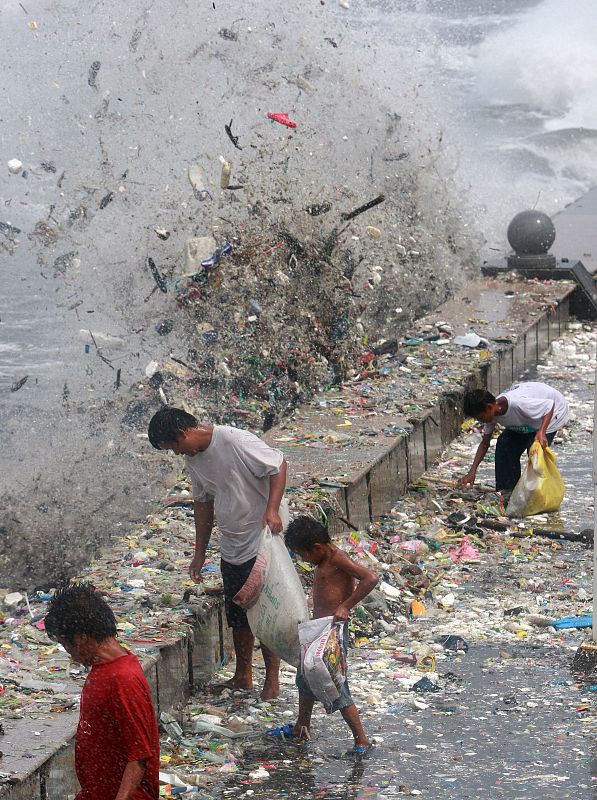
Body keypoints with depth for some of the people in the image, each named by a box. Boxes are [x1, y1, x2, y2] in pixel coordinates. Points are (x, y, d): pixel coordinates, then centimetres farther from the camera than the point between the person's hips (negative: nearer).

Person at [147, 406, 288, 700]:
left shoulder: (235, 441, -22)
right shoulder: (192, 457, 4)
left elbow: (278, 466, -18)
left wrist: (272, 510, -29)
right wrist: (199, 553, 15)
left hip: (263, 540, -8)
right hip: (232, 546, 8)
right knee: (237, 613, 15)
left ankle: (272, 681, 7)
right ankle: (243, 676, 29)